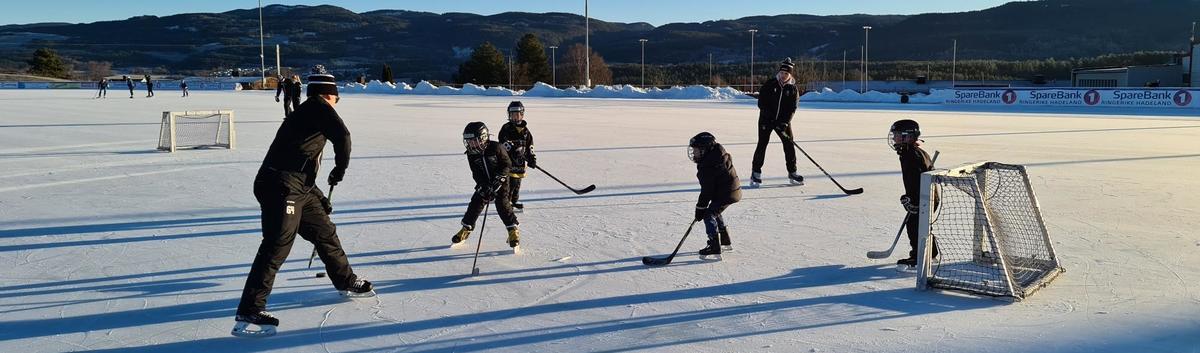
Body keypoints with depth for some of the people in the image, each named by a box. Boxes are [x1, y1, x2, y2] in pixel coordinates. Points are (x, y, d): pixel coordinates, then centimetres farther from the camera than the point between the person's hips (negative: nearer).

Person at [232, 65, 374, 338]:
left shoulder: (305, 113, 24)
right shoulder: (319, 107, -3)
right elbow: (342, 135, -20)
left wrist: (321, 201, 33)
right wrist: (340, 167, -3)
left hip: (299, 189, 10)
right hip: (280, 188, -10)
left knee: (325, 232, 21)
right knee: (277, 246, -13)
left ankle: (346, 282, 39)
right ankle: (248, 313, -12)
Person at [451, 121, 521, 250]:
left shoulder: (496, 148, -19)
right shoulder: (471, 154, -7)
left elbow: (507, 165, -13)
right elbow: (476, 173, -6)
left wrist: (499, 178, -23)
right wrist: (483, 186, -20)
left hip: (500, 182, -4)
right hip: (484, 184, 4)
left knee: (503, 205, -14)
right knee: (475, 205, 2)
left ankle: (513, 231, -3)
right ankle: (466, 229, 19)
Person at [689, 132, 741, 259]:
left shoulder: (707, 167, -24)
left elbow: (707, 191, -21)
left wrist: (700, 208, -13)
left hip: (726, 194, -11)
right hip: (733, 190, 11)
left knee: (709, 215, -11)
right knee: (715, 213, 25)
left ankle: (715, 248, -16)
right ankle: (725, 241, 37)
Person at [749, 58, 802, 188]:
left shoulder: (792, 88, -1)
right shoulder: (770, 84, -7)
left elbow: (792, 108, -5)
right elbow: (761, 102, -9)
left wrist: (785, 122, -18)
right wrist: (770, 116, -18)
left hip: (783, 120, 2)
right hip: (766, 120, -2)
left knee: (789, 145, 1)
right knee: (762, 144, -7)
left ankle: (792, 173, 14)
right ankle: (756, 173, 1)